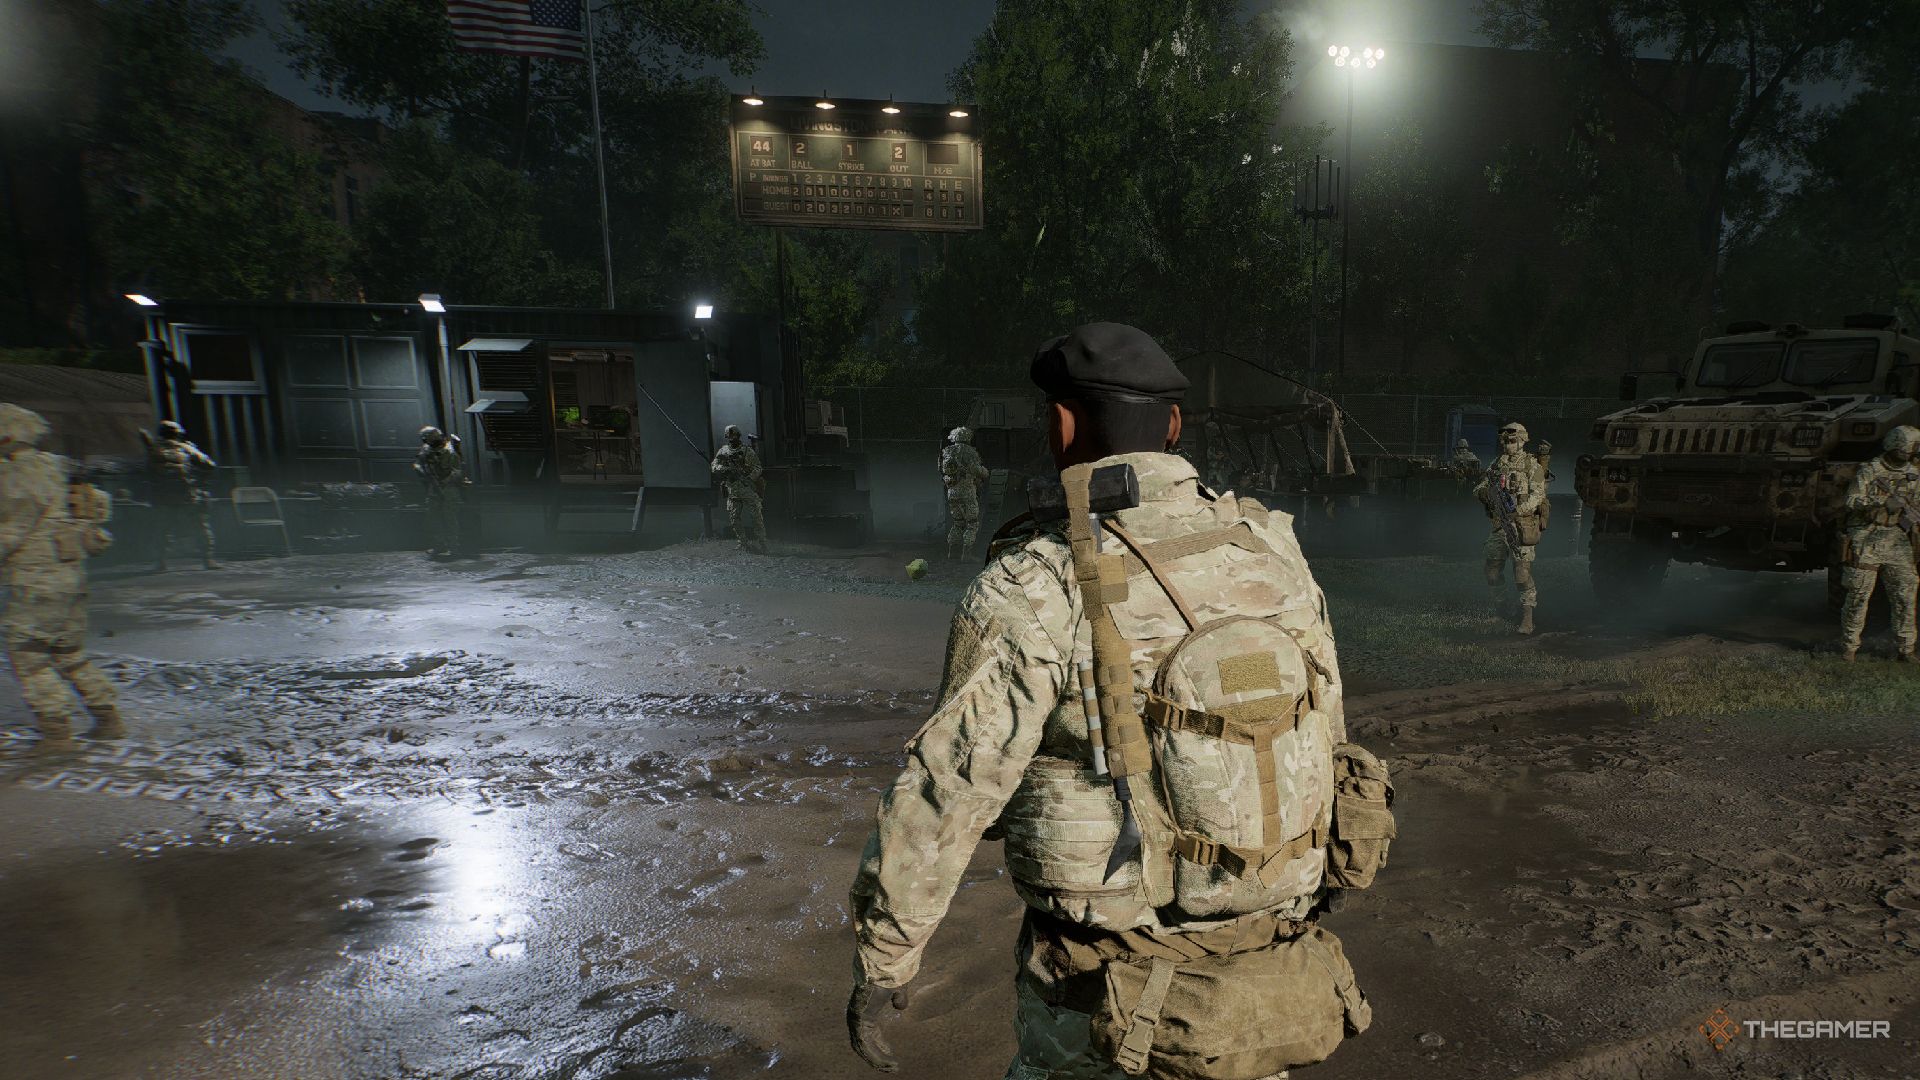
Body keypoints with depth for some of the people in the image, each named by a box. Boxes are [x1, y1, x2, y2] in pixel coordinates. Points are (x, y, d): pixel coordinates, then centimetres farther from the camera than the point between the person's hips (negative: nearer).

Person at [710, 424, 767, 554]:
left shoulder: (747, 450, -2)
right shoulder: (723, 451, 9)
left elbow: (757, 468, -5)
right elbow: (715, 466, 4)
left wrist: (748, 479, -20)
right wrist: (725, 469, -18)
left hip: (749, 490, -4)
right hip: (732, 491, 4)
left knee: (755, 518, -6)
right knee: (734, 520, 4)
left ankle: (762, 546, -2)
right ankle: (745, 544, 15)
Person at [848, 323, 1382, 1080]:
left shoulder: (1035, 590, -22)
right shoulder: (1272, 549, -4)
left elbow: (943, 796, -20)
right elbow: (1324, 736, 6)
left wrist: (880, 966, -6)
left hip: (1113, 988, -4)